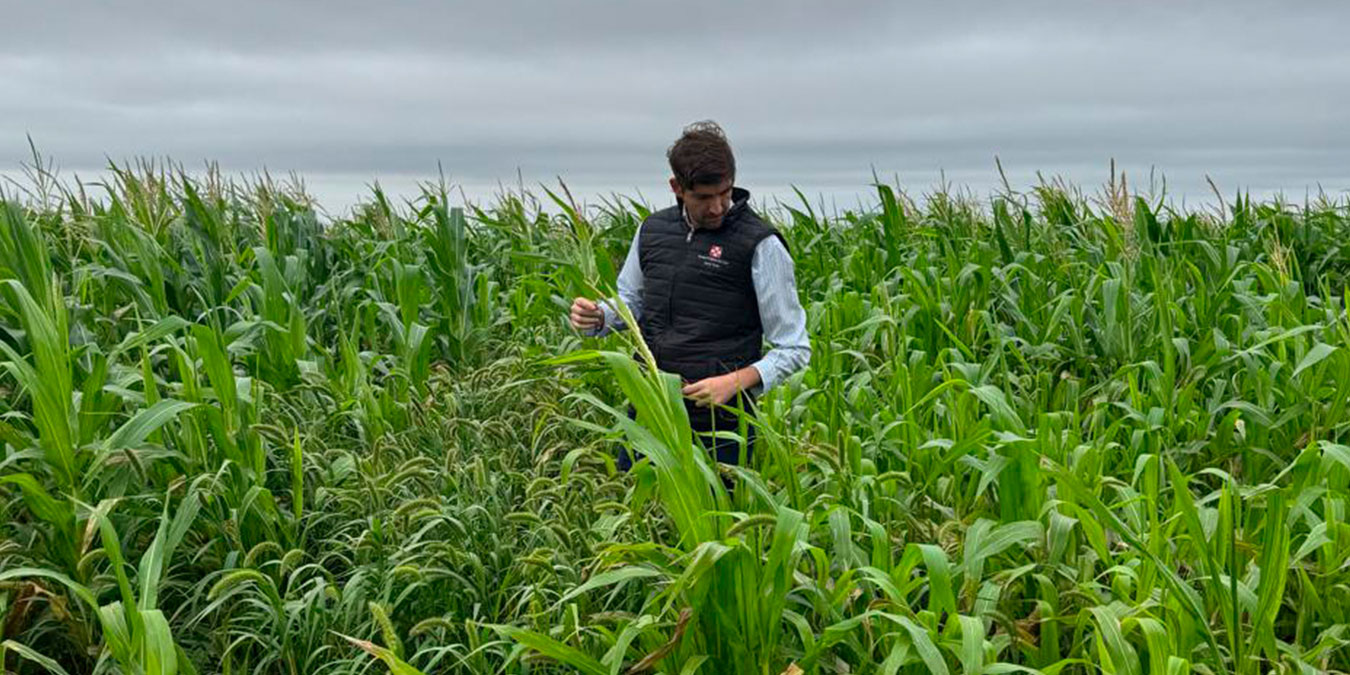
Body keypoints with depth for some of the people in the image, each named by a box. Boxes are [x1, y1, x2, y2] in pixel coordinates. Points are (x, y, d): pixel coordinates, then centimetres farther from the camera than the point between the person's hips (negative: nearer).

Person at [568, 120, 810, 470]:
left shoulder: (760, 245, -10)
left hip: (717, 423, -5)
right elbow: (629, 301, 23)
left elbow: (794, 349, -7)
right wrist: (596, 317, 0)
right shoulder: (652, 230, 7)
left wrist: (736, 382, -23)